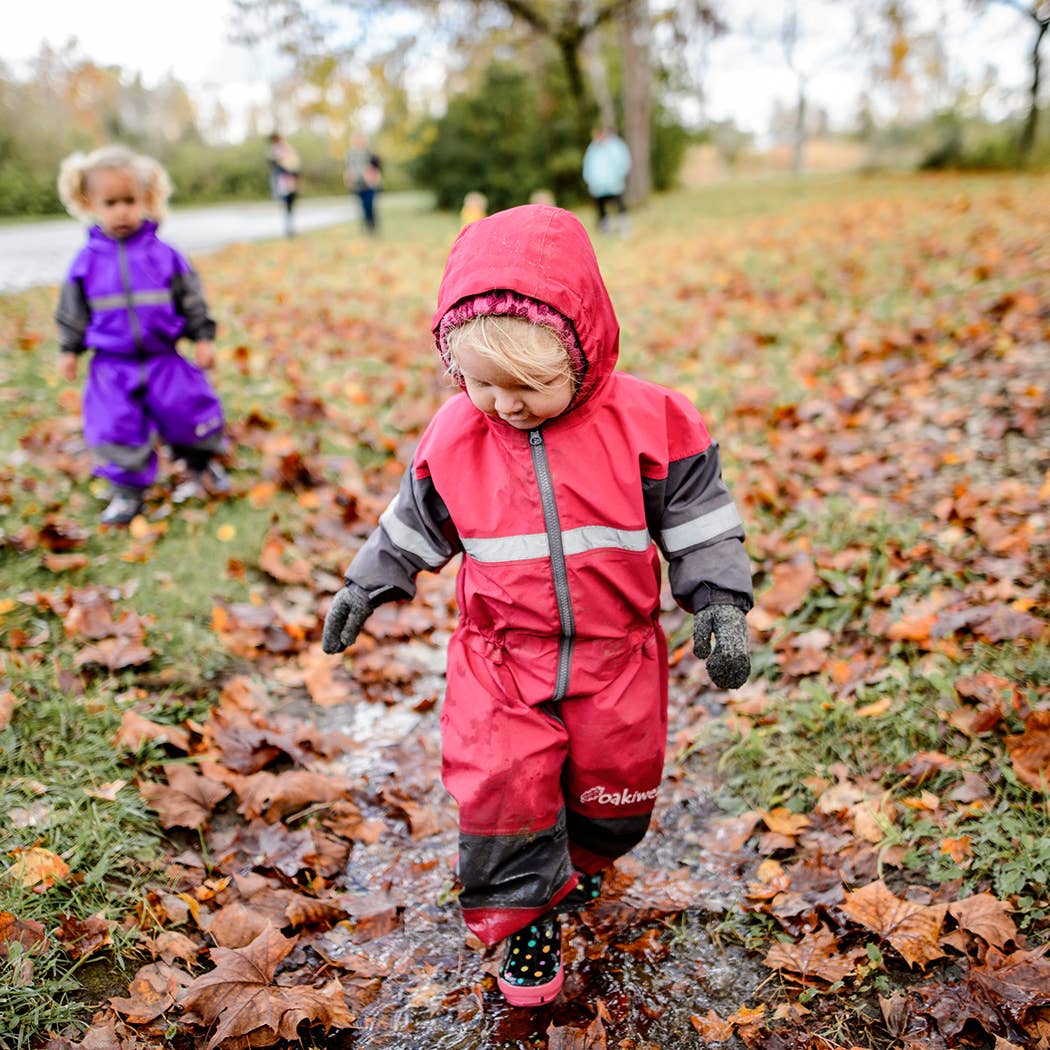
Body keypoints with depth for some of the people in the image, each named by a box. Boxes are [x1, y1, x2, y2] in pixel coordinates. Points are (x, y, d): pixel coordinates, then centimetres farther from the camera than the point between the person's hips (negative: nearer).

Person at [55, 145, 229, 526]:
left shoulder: (163, 255, -4)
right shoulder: (87, 261, -2)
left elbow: (192, 301, 4)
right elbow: (73, 312, 9)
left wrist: (203, 338, 0)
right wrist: (69, 350, 9)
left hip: (164, 361, 0)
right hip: (112, 367, 0)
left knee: (190, 411, 1)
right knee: (115, 431, -2)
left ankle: (201, 464, 30)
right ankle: (127, 489, 18)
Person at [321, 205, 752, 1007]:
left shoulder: (648, 423, -15)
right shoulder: (455, 436, -9)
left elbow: (698, 521, -6)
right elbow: (416, 522, 8)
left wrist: (722, 607, -11)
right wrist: (367, 586, 14)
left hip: (617, 655, 0)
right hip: (501, 659, 1)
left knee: (613, 787, 16)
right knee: (500, 788, -4)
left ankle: (580, 863, 50)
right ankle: (527, 917, 23)